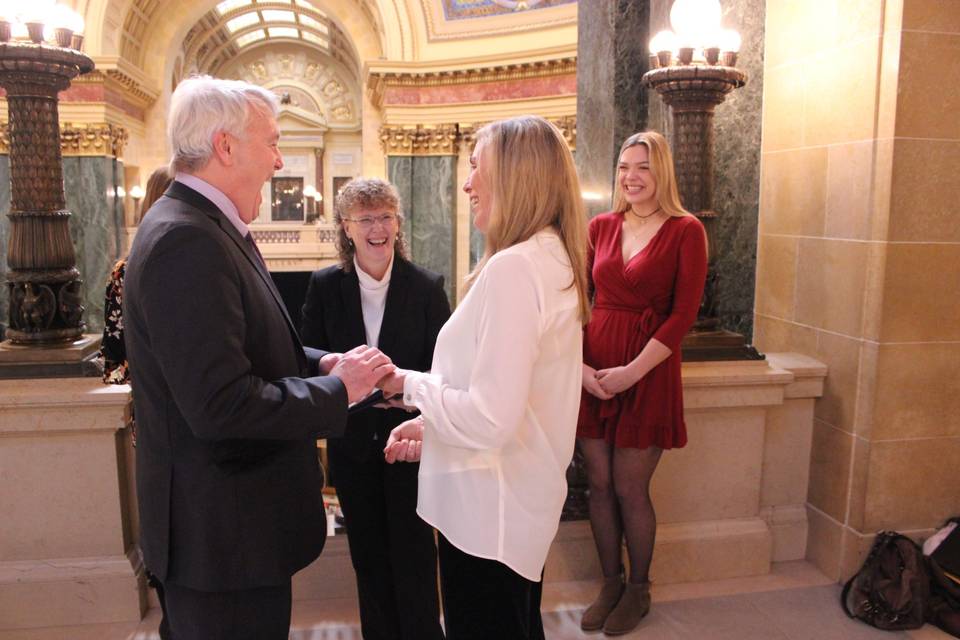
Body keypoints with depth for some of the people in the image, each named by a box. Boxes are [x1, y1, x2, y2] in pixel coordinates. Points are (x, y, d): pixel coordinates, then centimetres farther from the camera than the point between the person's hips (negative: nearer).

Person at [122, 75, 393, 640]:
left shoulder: (213, 228, 9)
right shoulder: (186, 242, -24)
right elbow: (220, 405, -29)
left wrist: (321, 363, -2)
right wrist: (337, 389, -17)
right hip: (223, 533, -10)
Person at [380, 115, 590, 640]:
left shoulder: (512, 267, -24)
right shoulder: (556, 258, 7)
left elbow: (490, 420, -26)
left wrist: (410, 384, -12)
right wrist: (432, 422, 11)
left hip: (487, 509, -9)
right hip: (526, 496, 9)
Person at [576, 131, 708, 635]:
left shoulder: (685, 231, -3)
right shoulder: (601, 227, 8)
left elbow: (683, 314, -9)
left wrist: (632, 371, -15)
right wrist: (579, 364, -8)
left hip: (648, 371, -4)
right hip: (592, 370, 4)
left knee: (630, 489, 4)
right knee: (599, 484, 10)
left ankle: (639, 590, 28)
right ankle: (610, 584, 30)